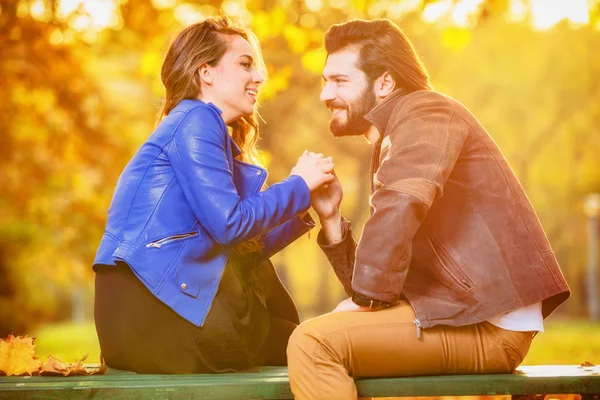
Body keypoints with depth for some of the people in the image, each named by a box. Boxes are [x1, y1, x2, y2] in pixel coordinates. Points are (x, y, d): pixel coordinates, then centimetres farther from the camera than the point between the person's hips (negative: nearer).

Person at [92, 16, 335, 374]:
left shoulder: (212, 129, 20)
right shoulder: (195, 120, -7)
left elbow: (245, 250, 15)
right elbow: (229, 224, -16)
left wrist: (302, 203, 8)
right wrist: (298, 185, -5)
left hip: (171, 297, 9)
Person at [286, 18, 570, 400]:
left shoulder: (424, 111, -4)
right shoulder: (390, 146, 23)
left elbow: (400, 210, -25)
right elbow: (375, 282, 17)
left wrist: (368, 296, -16)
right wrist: (331, 218, 5)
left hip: (487, 324, -10)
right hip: (460, 312, 10)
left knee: (313, 343, -19)